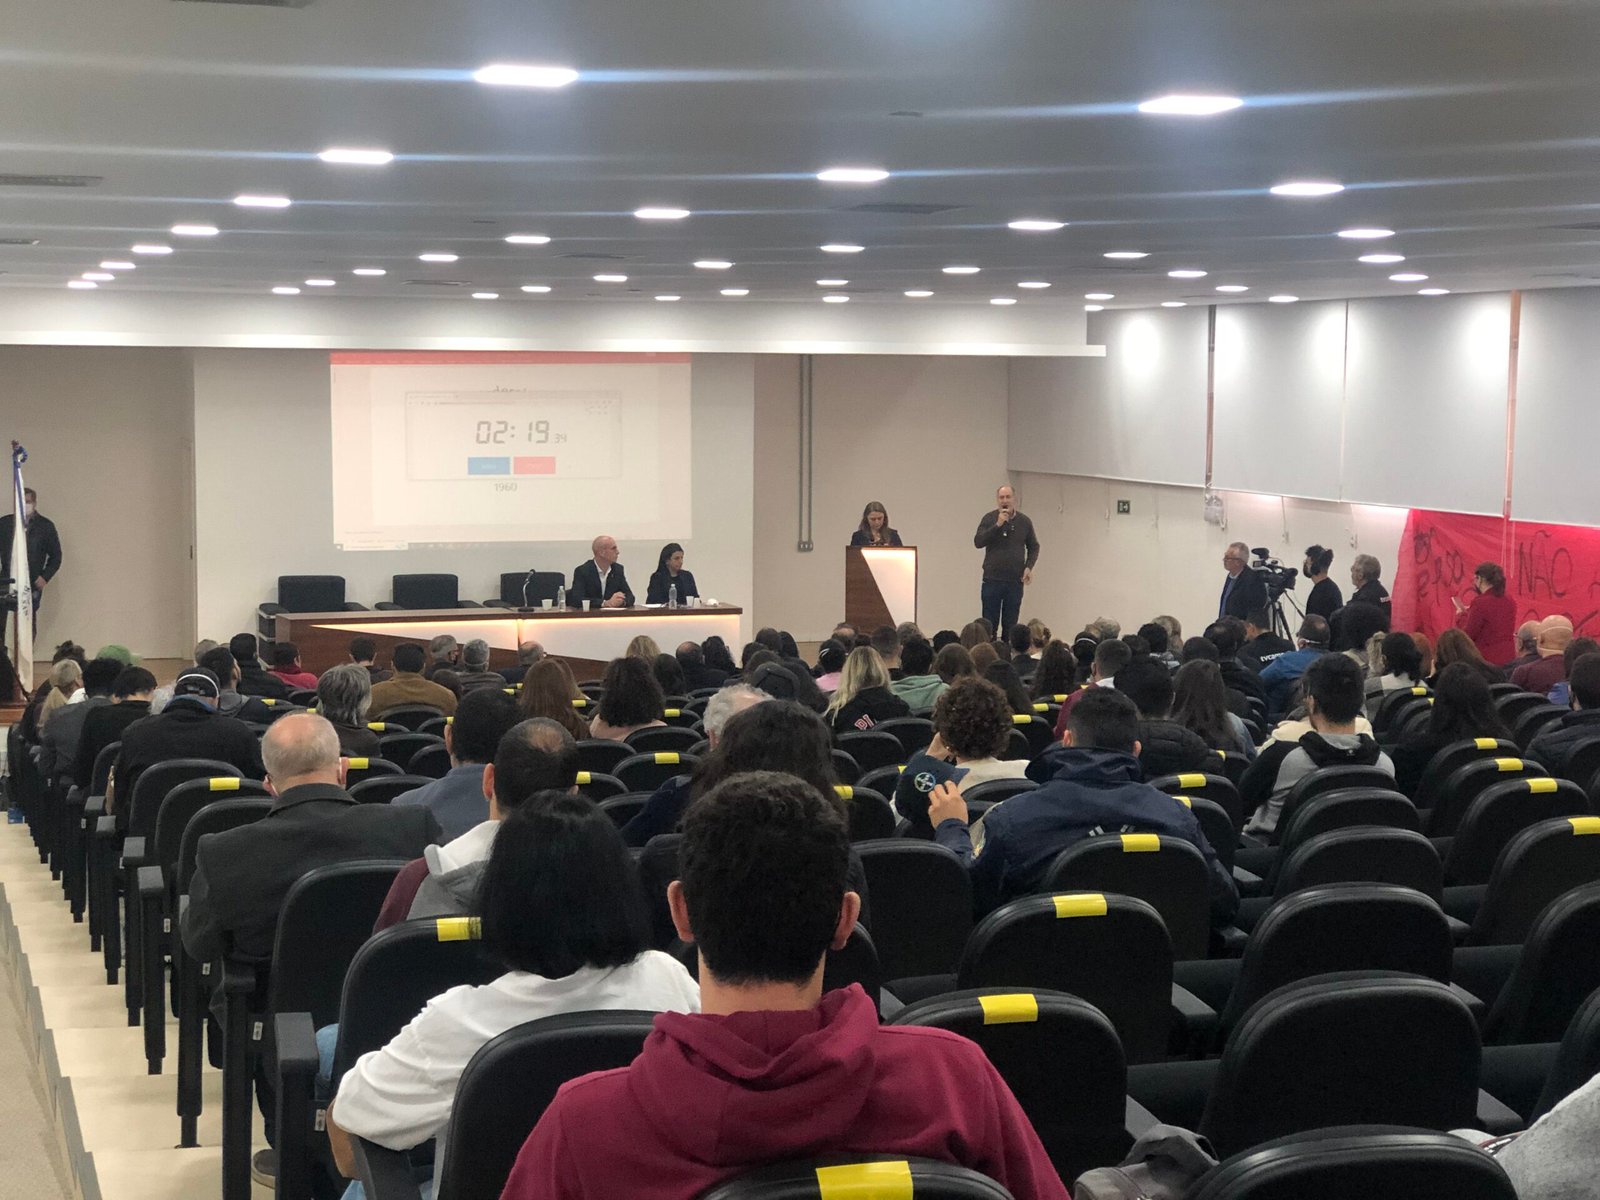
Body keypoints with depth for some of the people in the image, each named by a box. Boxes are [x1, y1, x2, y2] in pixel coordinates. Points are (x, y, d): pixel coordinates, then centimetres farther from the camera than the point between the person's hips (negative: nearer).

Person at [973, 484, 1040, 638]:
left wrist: (1028, 566, -1)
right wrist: (997, 525, -17)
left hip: (1015, 581, 1)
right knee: (989, 625, 0)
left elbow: (1034, 547, 15)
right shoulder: (989, 519, 1)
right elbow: (978, 542, -10)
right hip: (992, 579, -1)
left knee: (1010, 625, 3)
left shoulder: (1024, 521, 5)